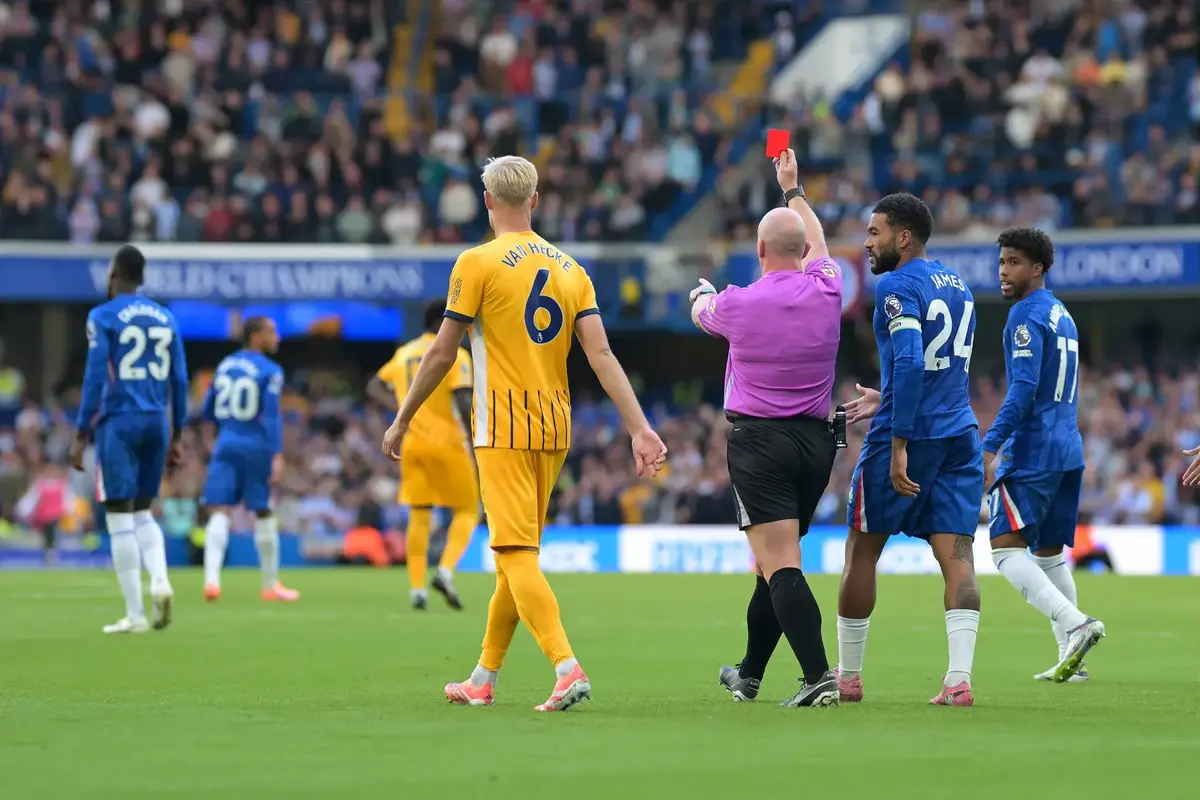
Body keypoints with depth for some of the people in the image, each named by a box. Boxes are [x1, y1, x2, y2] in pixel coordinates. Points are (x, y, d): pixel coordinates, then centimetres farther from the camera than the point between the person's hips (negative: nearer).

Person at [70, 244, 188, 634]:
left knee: (120, 519, 0)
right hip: (156, 423, 5)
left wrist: (81, 435, -6)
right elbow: (179, 381, 11)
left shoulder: (104, 317, -5)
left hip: (119, 422, -5)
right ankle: (160, 580, -7)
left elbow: (96, 378, -10)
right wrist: (175, 436, 18)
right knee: (142, 513, 19)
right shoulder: (165, 318, 11)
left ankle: (135, 614, -3)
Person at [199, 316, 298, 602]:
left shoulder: (224, 365, 10)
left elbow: (207, 412, 16)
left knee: (219, 511, -5)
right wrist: (277, 456, -18)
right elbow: (272, 415, -16)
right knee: (263, 514, 10)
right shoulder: (270, 371, -7)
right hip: (256, 447, -3)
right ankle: (271, 585, 21)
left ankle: (212, 579, -25)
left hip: (226, 445, 3)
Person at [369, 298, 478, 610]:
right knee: (467, 511, 7)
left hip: (412, 444, 5)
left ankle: (417, 588, -1)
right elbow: (463, 402, -17)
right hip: (446, 444, -5)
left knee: (419, 517, 8)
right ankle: (445, 571, -14)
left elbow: (374, 387, 21)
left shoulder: (404, 354, 12)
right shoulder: (454, 355, -8)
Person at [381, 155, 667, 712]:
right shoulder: (568, 268, 9)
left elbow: (442, 354, -5)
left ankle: (568, 669, -25)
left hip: (504, 429, -6)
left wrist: (402, 420, 5)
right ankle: (483, 680, 25)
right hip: (555, 428, 6)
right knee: (517, 555, 15)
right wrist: (640, 430, -2)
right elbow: (601, 356, 1)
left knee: (517, 556, -9)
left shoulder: (479, 263, -7)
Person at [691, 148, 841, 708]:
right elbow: (817, 241, 25)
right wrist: (793, 189, 41)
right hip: (816, 440, 5)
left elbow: (701, 312, 18)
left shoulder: (738, 303, -8)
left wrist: (701, 294, 43)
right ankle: (749, 676, 29)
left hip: (758, 439, -5)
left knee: (780, 565, -12)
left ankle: (818, 677, -26)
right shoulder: (826, 290, 1)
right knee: (777, 564, 16)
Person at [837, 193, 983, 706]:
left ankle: (847, 677, 15)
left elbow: (910, 363, -23)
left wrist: (899, 444, -24)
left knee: (862, 550, 7)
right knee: (956, 556, -2)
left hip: (907, 434, -7)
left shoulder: (898, 287, -10)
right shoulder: (958, 287, 17)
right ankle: (959, 678, -14)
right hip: (960, 435, 7)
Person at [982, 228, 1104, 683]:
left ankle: (1074, 624, -28)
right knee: (1049, 552, 14)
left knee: (1006, 547, -12)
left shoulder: (1026, 316, -11)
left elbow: (1023, 390, -20)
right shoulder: (1062, 316, 18)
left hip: (1032, 453, -9)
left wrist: (990, 448, -23)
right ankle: (1070, 659, 10)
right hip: (1068, 452, 9)